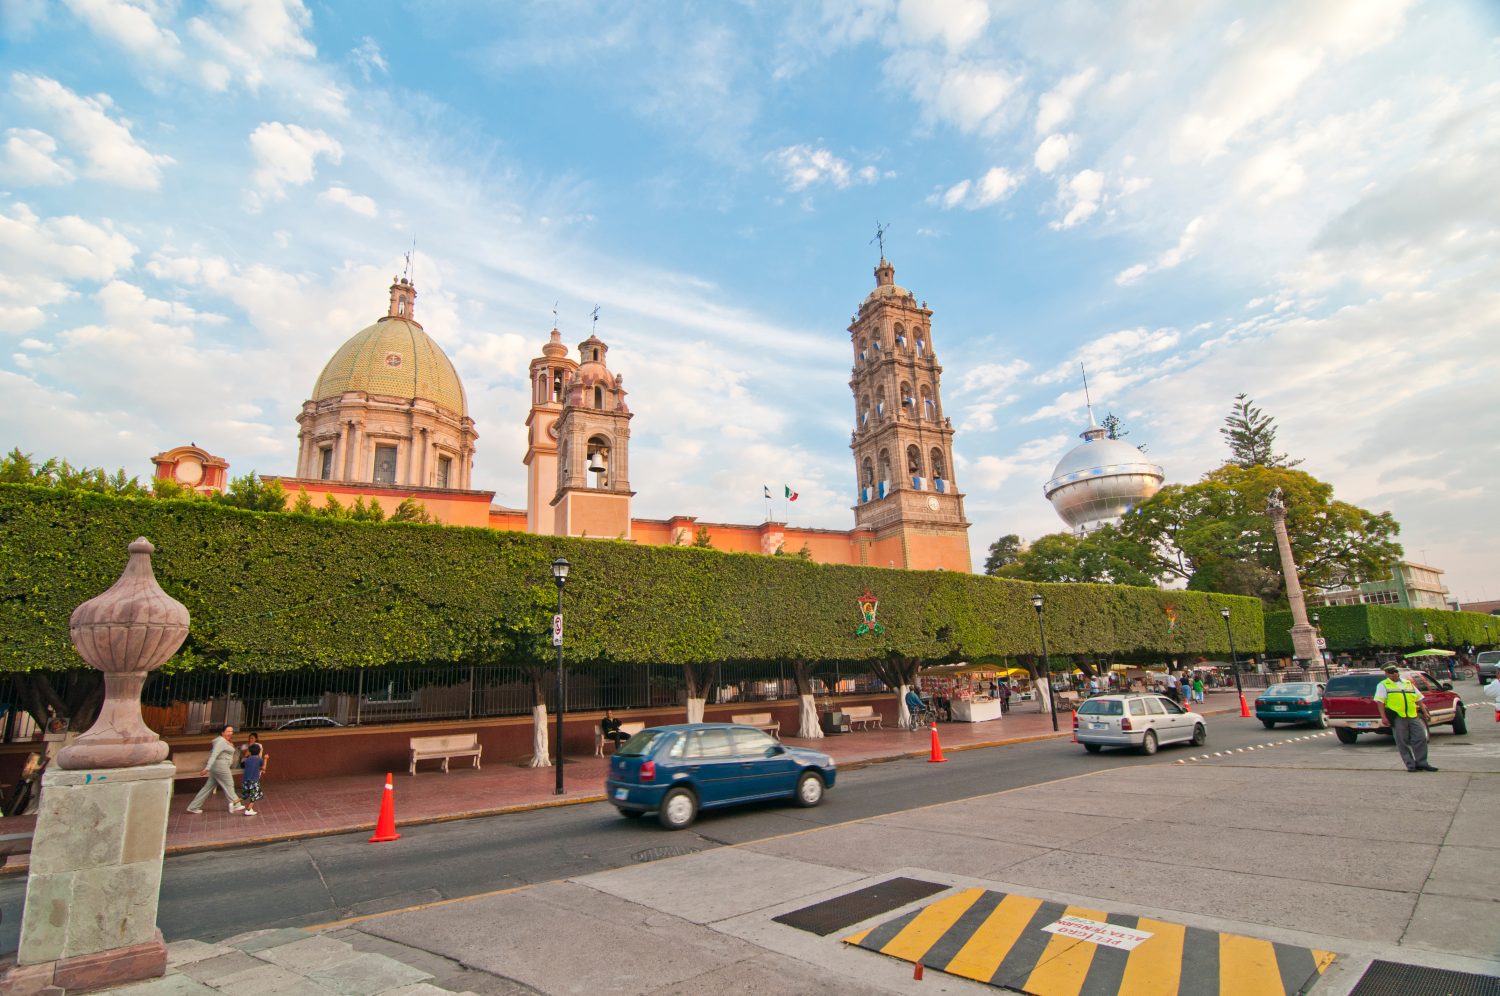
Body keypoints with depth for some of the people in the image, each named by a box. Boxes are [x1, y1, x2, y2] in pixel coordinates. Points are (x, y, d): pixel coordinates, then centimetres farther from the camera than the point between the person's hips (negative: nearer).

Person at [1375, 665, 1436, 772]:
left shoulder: (1408, 682, 19)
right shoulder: (1383, 685, 3)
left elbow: (1418, 698, 22)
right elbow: (1380, 701, -4)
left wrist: (1424, 712, 12)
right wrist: (1384, 717, -13)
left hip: (1413, 716, 4)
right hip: (1397, 717, -4)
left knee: (1421, 738, 1)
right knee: (1403, 742, 0)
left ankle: (1422, 763, 14)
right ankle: (1410, 765, 7)